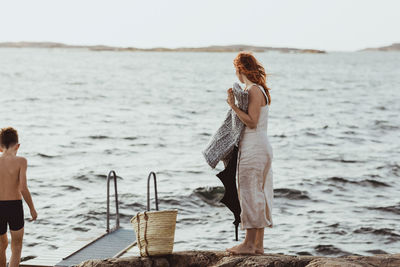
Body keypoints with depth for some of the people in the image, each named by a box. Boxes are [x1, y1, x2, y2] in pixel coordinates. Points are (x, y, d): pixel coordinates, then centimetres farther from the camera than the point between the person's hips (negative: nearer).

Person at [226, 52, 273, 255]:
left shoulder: (254, 90, -14)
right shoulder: (260, 89, 15)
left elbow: (252, 122, -20)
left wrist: (234, 106, -18)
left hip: (254, 148, -10)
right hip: (261, 147, 10)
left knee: (250, 194, -6)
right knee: (259, 194, 11)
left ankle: (250, 244, -1)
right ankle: (258, 244, 16)